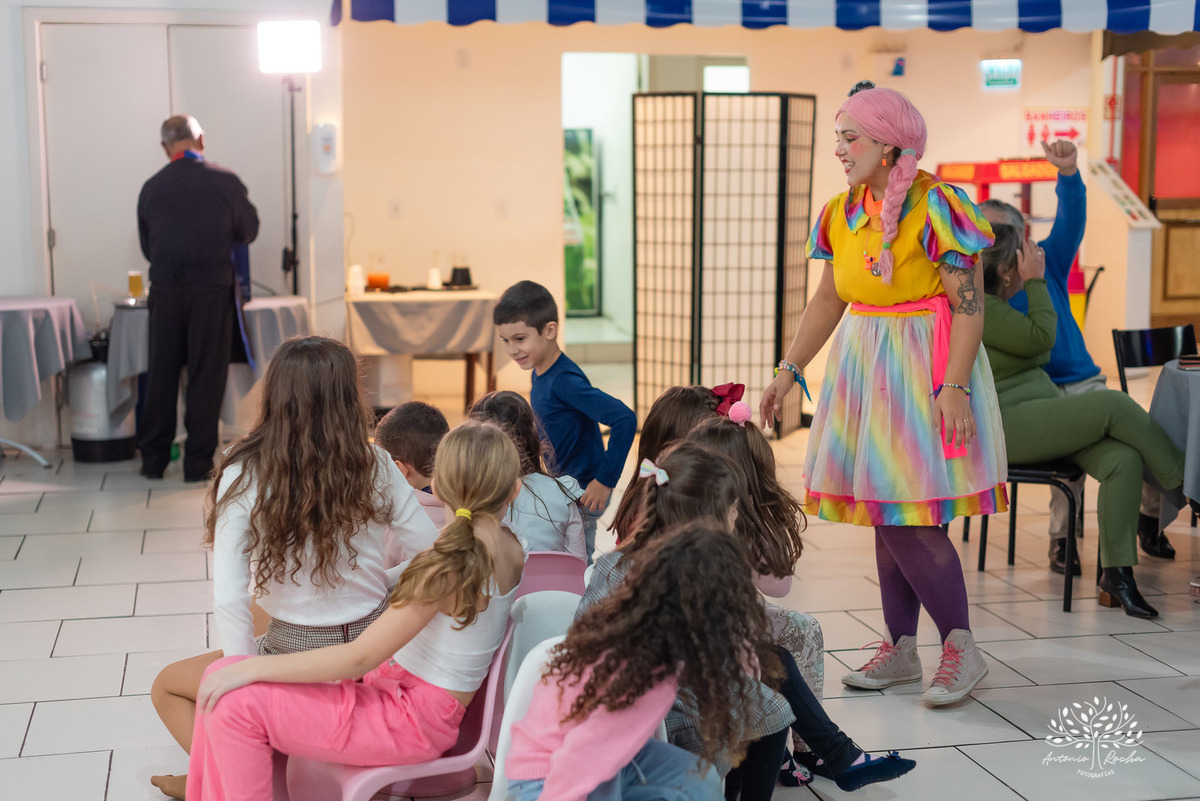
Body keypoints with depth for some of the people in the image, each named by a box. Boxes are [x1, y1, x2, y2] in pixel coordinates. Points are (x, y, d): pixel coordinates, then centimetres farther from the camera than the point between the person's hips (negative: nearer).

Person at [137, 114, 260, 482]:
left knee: (161, 373, 11)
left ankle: (153, 459, 16)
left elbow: (146, 246, 10)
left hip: (165, 289, 2)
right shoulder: (225, 182, -5)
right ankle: (198, 462, 4)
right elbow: (249, 231, 8)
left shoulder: (151, 188, 1)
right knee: (206, 374, 3)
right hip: (211, 289, -2)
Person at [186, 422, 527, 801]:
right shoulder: (511, 549, 1)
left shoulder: (448, 566, -25)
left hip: (413, 720, -9)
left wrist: (250, 668, -16)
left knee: (235, 704, -17)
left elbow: (358, 659, -22)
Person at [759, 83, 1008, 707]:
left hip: (923, 368, -7)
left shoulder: (934, 206, -12)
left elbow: (969, 304, -14)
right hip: (861, 365, 7)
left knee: (909, 515, -11)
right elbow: (827, 300, 17)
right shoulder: (843, 213, 9)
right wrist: (788, 370, 12)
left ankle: (962, 648, 4)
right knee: (881, 513, 9)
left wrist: (954, 385, -21)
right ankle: (900, 649, 19)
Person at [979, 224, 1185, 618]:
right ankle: (1185, 479, -3)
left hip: (1040, 417, 10)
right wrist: (1036, 281, -6)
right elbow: (1041, 337, -15)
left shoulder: (994, 304, 20)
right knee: (1114, 404, -23)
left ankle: (1116, 577, -15)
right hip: (1009, 426, -10)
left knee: (1124, 460, -14)